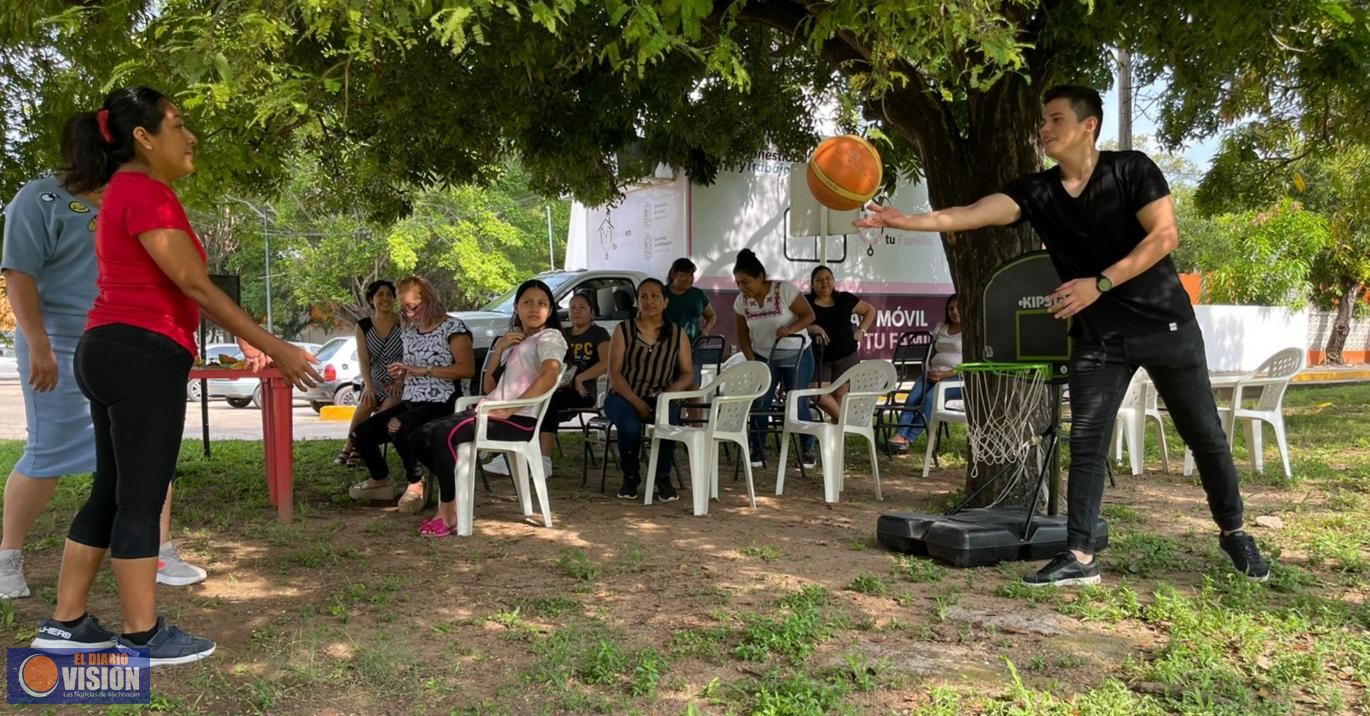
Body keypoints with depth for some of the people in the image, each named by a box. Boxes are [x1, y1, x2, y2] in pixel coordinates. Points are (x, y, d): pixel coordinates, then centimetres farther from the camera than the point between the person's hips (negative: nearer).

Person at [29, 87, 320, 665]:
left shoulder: (128, 193, 21)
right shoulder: (145, 192, -11)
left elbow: (166, 286, 20)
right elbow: (193, 285, -17)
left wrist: (247, 342, 17)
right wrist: (273, 347, -16)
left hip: (114, 353, 10)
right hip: (140, 355, -10)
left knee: (112, 492, 14)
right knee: (141, 498, -4)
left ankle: (65, 623, 20)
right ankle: (141, 636, 4)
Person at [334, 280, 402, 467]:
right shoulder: (363, 326, 5)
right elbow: (364, 360, -3)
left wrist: (400, 383, -21)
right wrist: (368, 386, -18)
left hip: (401, 383, -2)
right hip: (376, 381, 2)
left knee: (390, 403, -29)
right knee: (367, 402, -26)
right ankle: (349, 447, -12)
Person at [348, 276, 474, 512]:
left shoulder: (452, 328, -7)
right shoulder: (408, 331, 17)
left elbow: (467, 368, -18)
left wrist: (424, 370, -19)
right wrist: (400, 373, 5)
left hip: (439, 404, -8)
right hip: (410, 402, 8)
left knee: (397, 427, -34)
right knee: (361, 433, -1)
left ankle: (415, 484, -13)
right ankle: (380, 481, 24)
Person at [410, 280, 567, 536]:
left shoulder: (550, 337, 1)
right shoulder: (512, 339, 25)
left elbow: (549, 375, -21)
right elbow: (488, 387, 19)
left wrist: (507, 410, -24)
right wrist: (498, 350, 4)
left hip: (519, 420, -8)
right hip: (492, 412, 8)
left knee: (444, 435, -28)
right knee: (419, 438, -4)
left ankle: (448, 514, -19)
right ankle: (454, 491, 3)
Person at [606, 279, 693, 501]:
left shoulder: (677, 334, 8)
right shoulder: (624, 330, 2)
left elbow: (687, 373, 7)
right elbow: (614, 372, -4)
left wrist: (670, 393, -15)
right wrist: (636, 401, -17)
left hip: (661, 399, 1)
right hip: (624, 396, -1)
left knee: (669, 417, -35)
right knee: (630, 424, -35)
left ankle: (663, 478, -16)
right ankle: (630, 478, -9)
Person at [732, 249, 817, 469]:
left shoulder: (784, 290, -19)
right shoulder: (742, 301, -6)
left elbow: (808, 315, -15)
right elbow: (743, 334, 3)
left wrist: (791, 328, -33)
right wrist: (751, 360, -9)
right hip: (763, 357, 3)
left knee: (798, 403, -2)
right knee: (759, 403, -4)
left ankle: (807, 449, 14)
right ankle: (757, 450, 9)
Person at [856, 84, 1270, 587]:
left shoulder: (1132, 170, -9)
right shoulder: (1036, 191, -3)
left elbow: (1164, 236, -16)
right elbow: (974, 214, -17)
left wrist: (1098, 284, -23)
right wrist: (907, 221, -32)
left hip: (1165, 323, -2)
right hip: (1098, 335, 3)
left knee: (1204, 435, 8)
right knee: (1085, 443, -4)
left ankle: (1232, 532, 28)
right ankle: (1080, 556, 0)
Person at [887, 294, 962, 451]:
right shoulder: (940, 328, 22)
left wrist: (945, 374, -18)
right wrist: (929, 370, 2)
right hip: (933, 374, 6)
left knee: (930, 397, -31)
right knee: (913, 397, -24)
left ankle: (908, 440, -32)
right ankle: (900, 435, -38)